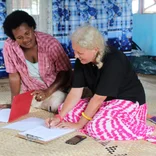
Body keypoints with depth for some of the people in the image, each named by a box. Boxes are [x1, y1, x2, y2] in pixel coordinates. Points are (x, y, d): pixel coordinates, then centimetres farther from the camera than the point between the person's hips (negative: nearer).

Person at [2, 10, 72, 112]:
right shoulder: (9, 47, -18)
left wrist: (48, 92, -27)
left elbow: (65, 72, -16)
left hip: (55, 87, -3)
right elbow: (14, 76, -7)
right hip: (30, 91, 4)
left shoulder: (50, 43, -25)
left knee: (55, 106, -27)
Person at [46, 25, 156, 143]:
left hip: (128, 101, -8)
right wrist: (59, 117, -16)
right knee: (65, 110, -5)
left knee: (97, 128, -34)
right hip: (104, 101, 8)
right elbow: (75, 93, -6)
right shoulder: (81, 61, -7)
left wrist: (79, 124, -20)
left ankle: (146, 130, -14)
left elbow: (98, 98, -26)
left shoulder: (113, 62, -29)